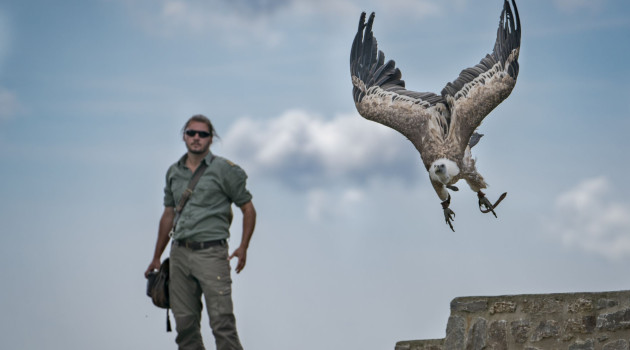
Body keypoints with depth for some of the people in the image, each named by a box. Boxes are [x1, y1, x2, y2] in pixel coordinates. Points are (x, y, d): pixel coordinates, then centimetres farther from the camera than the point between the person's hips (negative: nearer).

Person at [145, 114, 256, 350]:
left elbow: (248, 209, 4)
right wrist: (156, 258, 23)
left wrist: (243, 248, -7)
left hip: (211, 252, -5)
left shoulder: (224, 169, 0)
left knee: (221, 321, -12)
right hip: (180, 252, 5)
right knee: (184, 322, 4)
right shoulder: (174, 172, 15)